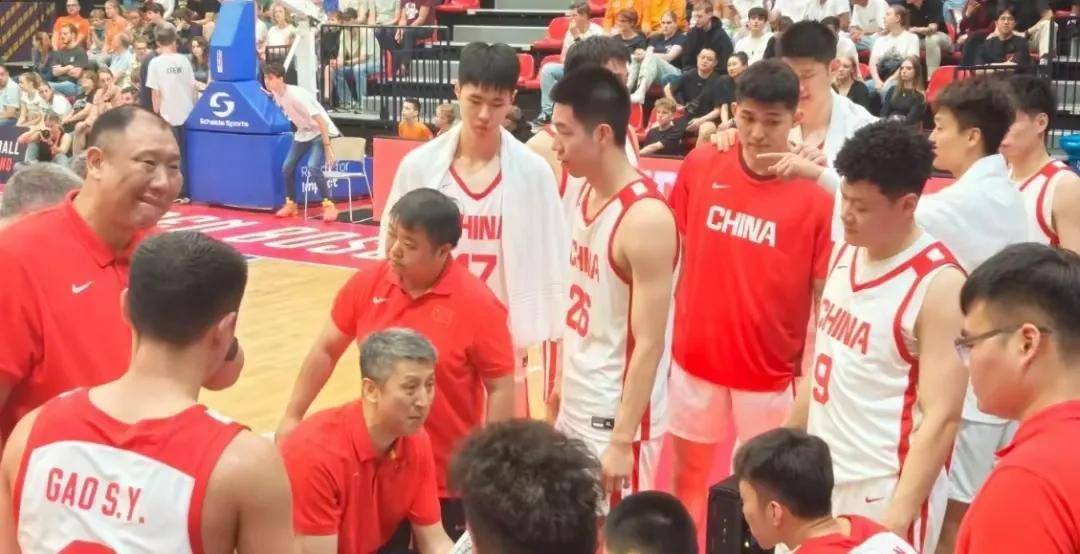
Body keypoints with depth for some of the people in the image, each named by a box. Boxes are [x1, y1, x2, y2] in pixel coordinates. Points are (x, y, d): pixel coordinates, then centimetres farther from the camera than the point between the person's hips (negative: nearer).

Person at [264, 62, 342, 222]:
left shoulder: (296, 95, -29)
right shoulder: (275, 94, -6)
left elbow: (321, 121, -29)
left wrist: (327, 147, -31)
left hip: (321, 132, -8)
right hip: (303, 133, 8)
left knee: (313, 166, -26)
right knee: (287, 168, 3)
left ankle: (329, 205, -15)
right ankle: (291, 204, 21)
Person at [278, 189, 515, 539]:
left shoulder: (477, 304, -17)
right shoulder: (367, 284, -5)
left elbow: (501, 388, -12)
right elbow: (327, 350, 8)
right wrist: (292, 416, 9)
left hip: (448, 477, -4)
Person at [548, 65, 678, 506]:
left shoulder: (646, 219, -22)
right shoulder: (586, 194, 4)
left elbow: (649, 345, -22)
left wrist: (622, 440, -21)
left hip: (617, 419, -8)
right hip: (575, 410, 8)